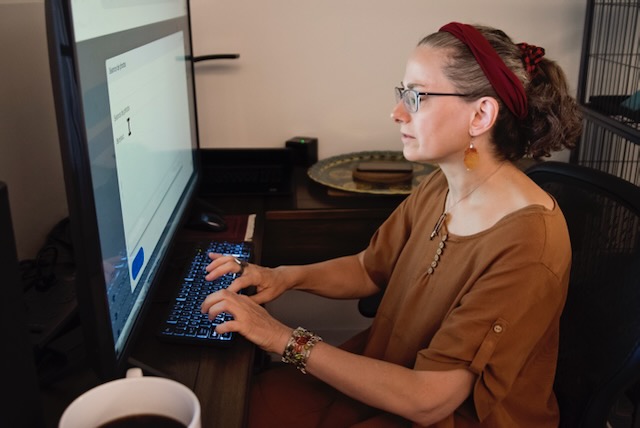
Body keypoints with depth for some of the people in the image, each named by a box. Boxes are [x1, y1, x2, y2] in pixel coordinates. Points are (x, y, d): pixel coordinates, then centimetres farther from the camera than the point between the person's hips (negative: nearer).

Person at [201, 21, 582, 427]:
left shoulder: (527, 246, -28)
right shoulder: (438, 189, -4)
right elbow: (370, 269, 10)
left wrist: (286, 339, -24)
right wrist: (288, 276, -8)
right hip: (390, 372, 6)